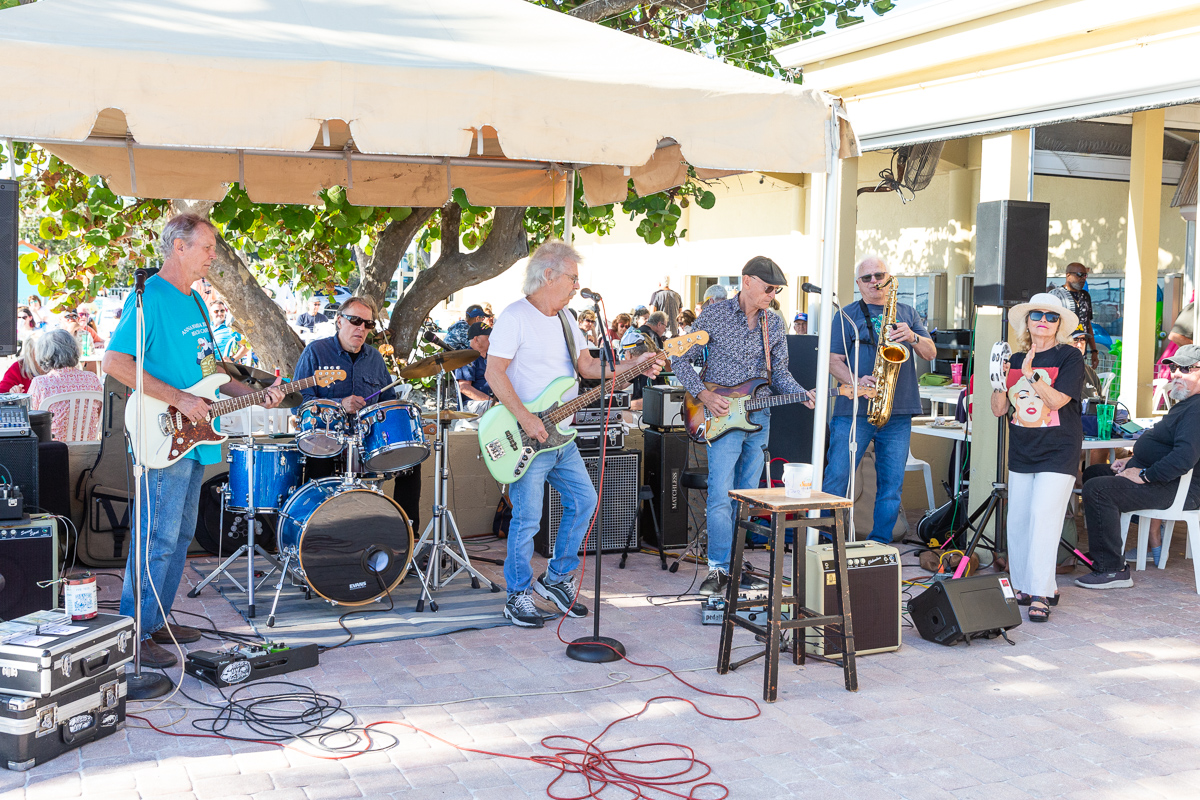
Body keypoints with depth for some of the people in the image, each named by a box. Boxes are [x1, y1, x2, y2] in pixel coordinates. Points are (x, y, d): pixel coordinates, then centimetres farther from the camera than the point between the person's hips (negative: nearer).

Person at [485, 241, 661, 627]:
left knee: (583, 500, 11)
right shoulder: (514, 317, -12)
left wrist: (633, 367, 3)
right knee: (527, 518, -3)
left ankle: (556, 577, 25)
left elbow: (587, 366, 16)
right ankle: (518, 595, 11)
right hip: (527, 437, -8)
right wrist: (526, 418, -24)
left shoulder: (564, 319, 14)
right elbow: (494, 373, -18)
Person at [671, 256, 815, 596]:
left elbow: (779, 372, 15)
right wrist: (704, 395, -13)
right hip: (722, 415, -5)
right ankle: (719, 568, -6)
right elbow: (681, 360, -2)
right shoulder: (714, 315, -5)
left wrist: (802, 396, -3)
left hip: (758, 416, 5)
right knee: (721, 494, -12)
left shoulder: (774, 325, 9)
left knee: (747, 496, 10)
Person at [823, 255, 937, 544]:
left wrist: (912, 337, -10)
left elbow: (931, 352, 11)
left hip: (898, 413, 3)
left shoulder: (907, 313, 17)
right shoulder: (847, 315, 8)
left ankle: (880, 543, 13)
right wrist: (856, 381, -17)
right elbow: (833, 360, 1)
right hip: (854, 411, -3)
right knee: (836, 477, -7)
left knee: (891, 484, 4)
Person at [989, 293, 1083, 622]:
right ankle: (1024, 585, 16)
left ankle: (1040, 594, -8)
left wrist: (1030, 375, -23)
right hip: (1021, 453, 5)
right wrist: (1000, 381, -10)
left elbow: (1057, 400, -15)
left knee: (1043, 517, -13)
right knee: (1017, 520, 3)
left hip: (1058, 452, -5)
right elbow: (999, 409, 7)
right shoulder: (1016, 360, 10)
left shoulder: (1070, 357, -3)